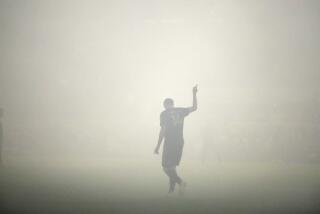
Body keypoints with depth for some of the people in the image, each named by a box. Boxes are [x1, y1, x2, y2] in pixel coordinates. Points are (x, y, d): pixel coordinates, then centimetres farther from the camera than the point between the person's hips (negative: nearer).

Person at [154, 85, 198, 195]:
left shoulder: (164, 114, -5)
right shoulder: (181, 111, 7)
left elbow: (163, 130, -11)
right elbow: (194, 107, 19)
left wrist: (158, 146, -7)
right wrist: (194, 94, 24)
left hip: (169, 143, -6)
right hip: (180, 142, 6)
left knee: (166, 167, -3)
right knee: (172, 166, 15)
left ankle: (180, 182, -23)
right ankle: (171, 189, 12)